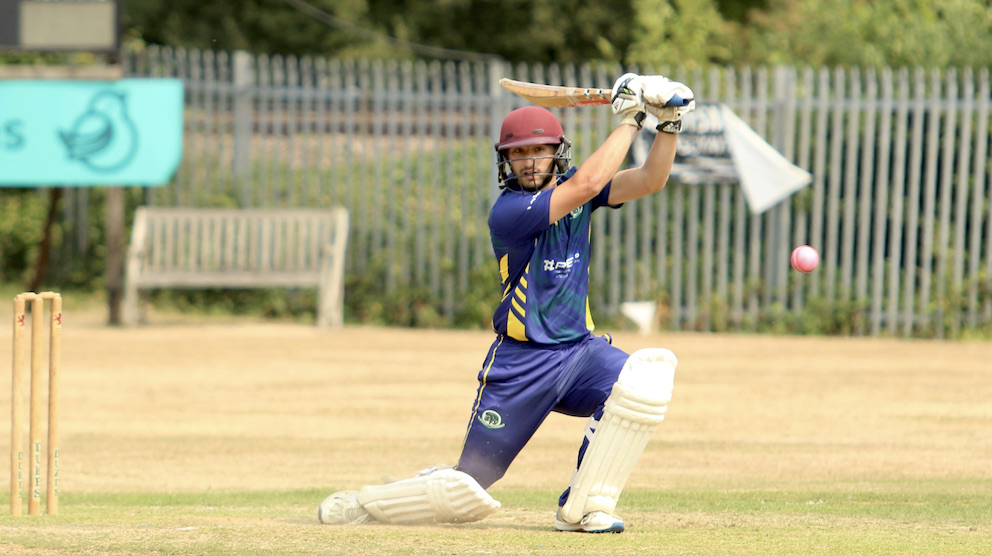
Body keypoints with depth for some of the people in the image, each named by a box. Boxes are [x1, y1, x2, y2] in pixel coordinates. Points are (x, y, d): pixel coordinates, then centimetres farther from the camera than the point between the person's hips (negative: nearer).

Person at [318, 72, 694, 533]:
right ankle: (361, 503, 24)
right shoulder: (508, 211, -16)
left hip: (578, 351, 6)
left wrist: (669, 124, -17)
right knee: (468, 493, -5)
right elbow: (587, 184, -25)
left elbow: (649, 181, -2)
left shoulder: (571, 188, 5)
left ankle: (582, 509, -15)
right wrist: (629, 117, -18)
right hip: (521, 364, -6)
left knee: (648, 374, -25)